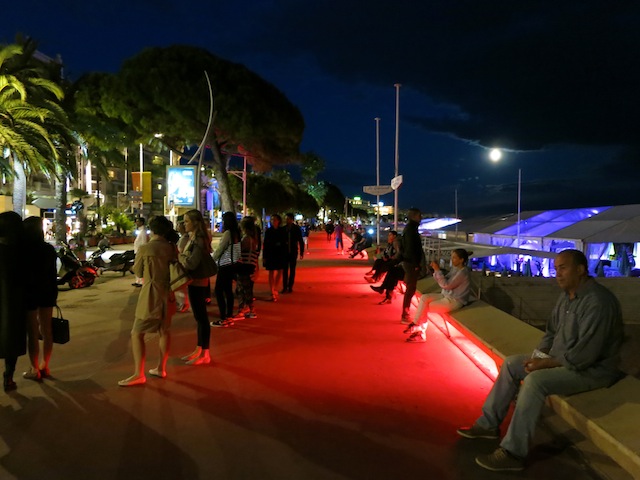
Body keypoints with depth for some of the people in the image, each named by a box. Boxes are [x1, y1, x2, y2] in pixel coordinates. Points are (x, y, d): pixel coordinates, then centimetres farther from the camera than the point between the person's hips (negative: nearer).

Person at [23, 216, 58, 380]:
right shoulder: (49, 249, 1)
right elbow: (53, 274, 5)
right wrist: (53, 294, 14)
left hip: (29, 294, -5)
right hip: (47, 293, 5)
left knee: (32, 333, 3)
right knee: (46, 330, 11)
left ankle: (35, 369, 10)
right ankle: (45, 366, 20)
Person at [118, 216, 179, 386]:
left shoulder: (145, 248, -11)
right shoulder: (173, 248, 1)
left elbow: (138, 272, 2)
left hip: (151, 295, -6)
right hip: (168, 293, 6)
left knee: (137, 334, 2)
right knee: (164, 330, 17)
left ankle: (138, 374, 2)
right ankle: (161, 368, 25)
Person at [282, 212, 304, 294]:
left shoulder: (296, 228, -3)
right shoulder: (284, 228, 1)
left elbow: (300, 241, 0)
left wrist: (302, 252, -3)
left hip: (293, 252, -1)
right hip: (285, 252, 1)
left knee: (292, 270, 6)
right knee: (285, 270, 1)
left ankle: (290, 287, 12)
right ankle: (284, 287, 6)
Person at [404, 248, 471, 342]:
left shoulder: (463, 272, -20)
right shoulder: (455, 268, 7)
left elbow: (446, 285, -23)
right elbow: (443, 281, 7)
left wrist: (438, 270, -21)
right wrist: (436, 270, -8)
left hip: (455, 301, -9)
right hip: (446, 295, 9)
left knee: (425, 307, -15)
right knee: (424, 297, -7)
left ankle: (421, 333, 1)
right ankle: (416, 325, -7)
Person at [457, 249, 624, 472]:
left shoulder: (597, 302, -25)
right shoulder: (567, 295, 4)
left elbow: (584, 355, -29)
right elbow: (551, 331, 13)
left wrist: (545, 363, -20)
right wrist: (538, 355, -3)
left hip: (591, 368, -10)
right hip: (562, 359, 10)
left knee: (535, 380, -30)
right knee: (511, 363, 3)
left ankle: (513, 453, -21)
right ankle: (489, 424, 9)